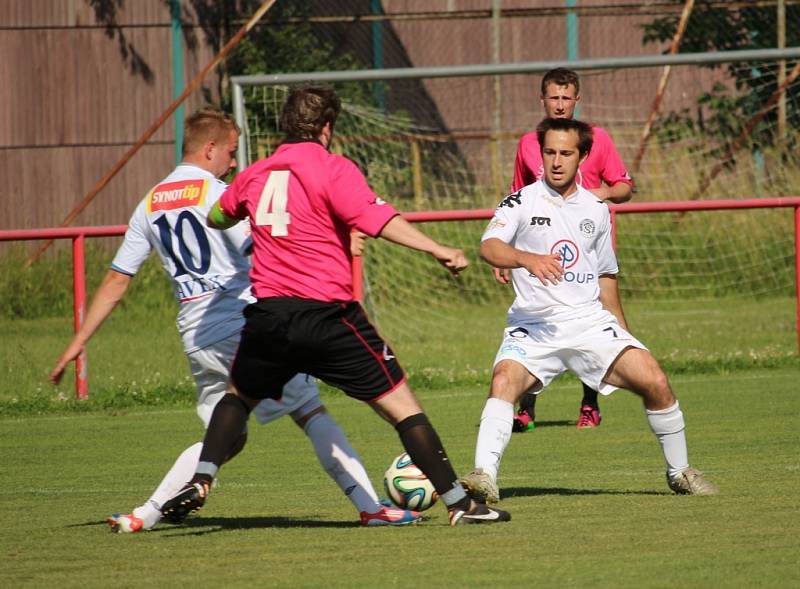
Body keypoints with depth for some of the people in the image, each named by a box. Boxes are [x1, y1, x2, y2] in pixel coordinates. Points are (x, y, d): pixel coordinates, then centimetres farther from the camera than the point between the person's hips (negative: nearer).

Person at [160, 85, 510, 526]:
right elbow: (377, 219, -20)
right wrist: (437, 250, -23)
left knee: (239, 395, 28)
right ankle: (458, 503, -3)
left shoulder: (255, 174, 12)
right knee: (402, 405, 0)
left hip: (267, 315, 5)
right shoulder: (333, 169, -6)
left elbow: (216, 217, 30)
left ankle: (200, 482, 11)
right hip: (328, 316, -4)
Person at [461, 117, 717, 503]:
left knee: (655, 382, -12)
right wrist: (528, 259, -37)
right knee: (503, 381, -30)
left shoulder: (596, 210, 13)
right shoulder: (522, 202, 0)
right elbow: (489, 247, -18)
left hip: (590, 322, 3)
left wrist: (622, 335, 24)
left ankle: (679, 471, 8)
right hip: (534, 325, -3)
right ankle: (484, 477, -34)